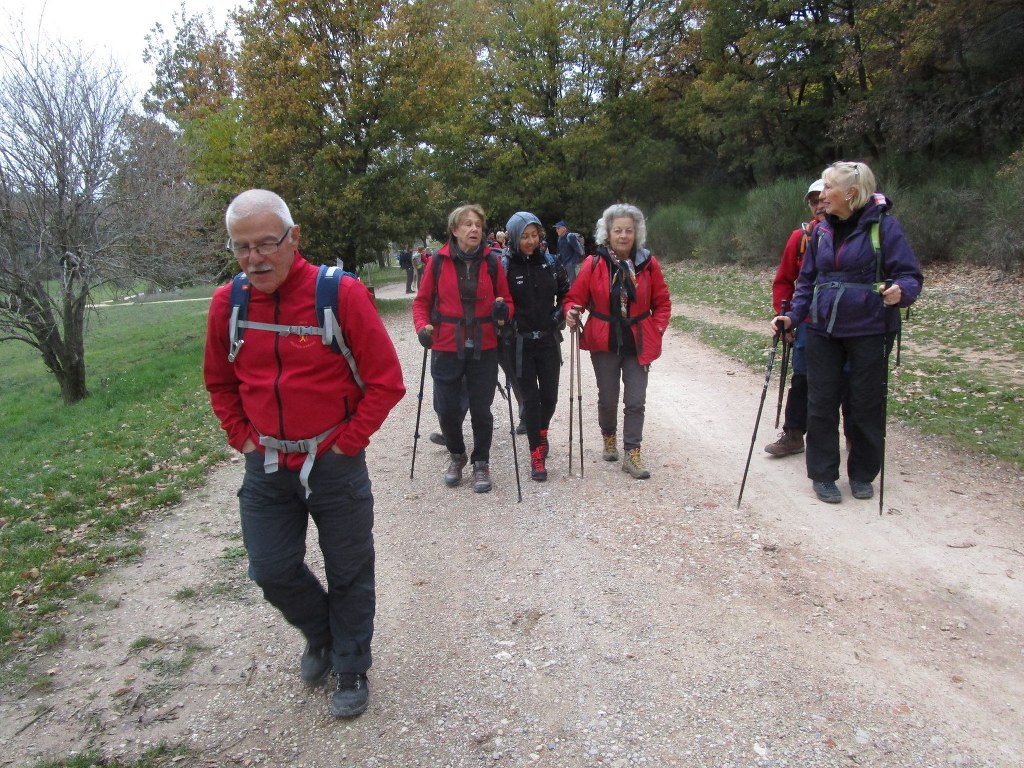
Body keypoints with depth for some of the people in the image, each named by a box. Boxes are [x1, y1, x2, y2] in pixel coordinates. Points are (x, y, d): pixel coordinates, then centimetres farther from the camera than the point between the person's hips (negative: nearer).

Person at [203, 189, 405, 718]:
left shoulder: (340, 292, -16)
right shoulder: (228, 302, -2)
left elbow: (386, 381, -13)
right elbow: (219, 382, 14)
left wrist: (348, 442, -12)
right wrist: (242, 437, 6)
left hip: (334, 464, -4)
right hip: (265, 465, 4)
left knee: (348, 573, 10)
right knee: (271, 569, 9)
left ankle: (351, 671, 33)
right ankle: (321, 635, 41)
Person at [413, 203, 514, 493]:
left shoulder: (491, 261, 0)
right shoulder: (439, 261, -3)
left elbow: (507, 300, 7)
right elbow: (422, 301, 4)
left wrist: (503, 311, -15)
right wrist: (422, 327, -13)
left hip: (484, 349, 0)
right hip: (446, 348, 0)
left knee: (481, 409, 5)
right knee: (446, 408, 4)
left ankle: (481, 463, 27)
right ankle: (457, 455, 32)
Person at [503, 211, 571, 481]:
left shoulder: (550, 261, 2)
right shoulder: (505, 265, -9)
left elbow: (566, 292, 15)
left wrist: (561, 314, 2)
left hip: (548, 340, 3)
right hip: (519, 343, -3)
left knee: (550, 395, 8)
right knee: (530, 397, 1)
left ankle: (542, 432, 40)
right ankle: (537, 454, 13)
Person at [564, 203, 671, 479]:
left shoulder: (648, 264, -3)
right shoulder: (594, 264, -8)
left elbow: (662, 302, 5)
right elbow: (575, 298, -5)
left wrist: (657, 329, -4)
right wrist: (571, 312, -25)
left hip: (638, 344, 1)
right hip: (604, 343, -1)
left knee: (636, 401, 1)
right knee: (608, 398, 12)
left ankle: (632, 454, 11)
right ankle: (609, 438, 38)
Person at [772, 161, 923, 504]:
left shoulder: (884, 226, -8)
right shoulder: (821, 232, 7)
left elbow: (910, 274, -8)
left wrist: (900, 291, -30)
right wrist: (793, 316, 0)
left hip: (869, 332, -4)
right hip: (823, 331, 4)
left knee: (866, 405, 7)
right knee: (821, 404, 5)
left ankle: (862, 474, 25)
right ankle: (823, 474, 19)